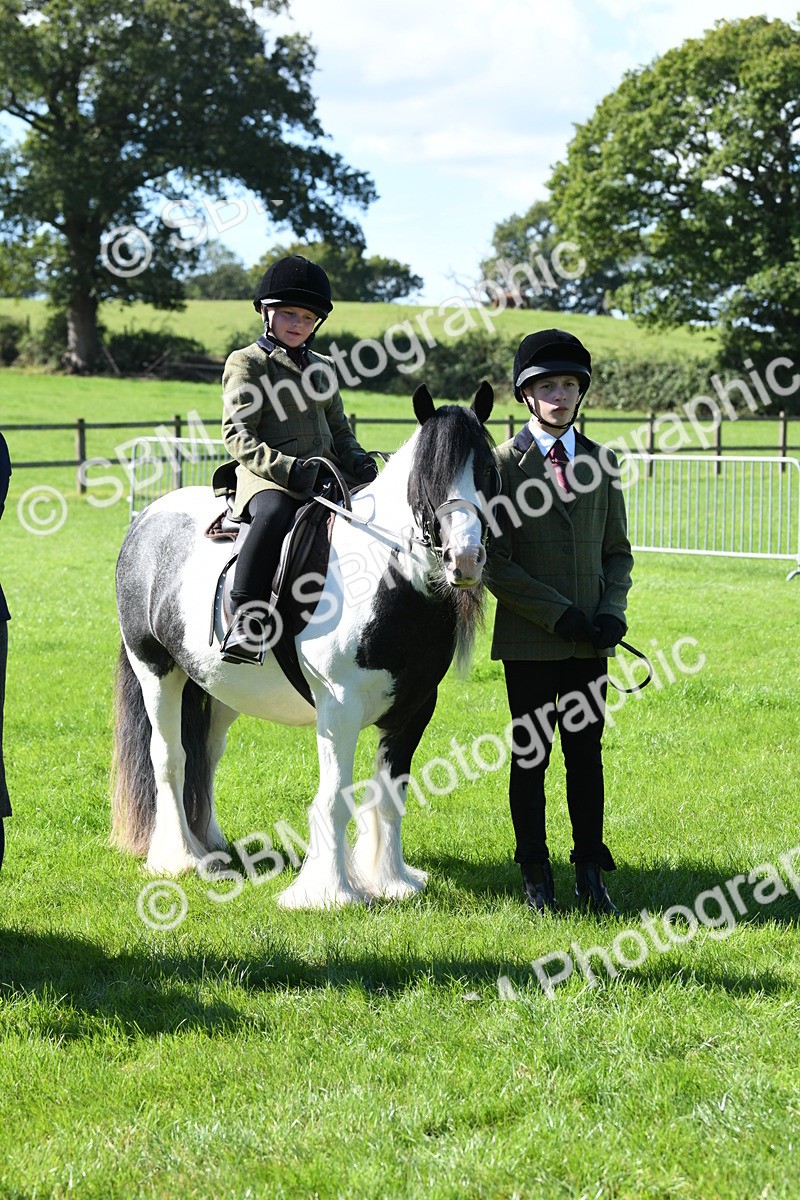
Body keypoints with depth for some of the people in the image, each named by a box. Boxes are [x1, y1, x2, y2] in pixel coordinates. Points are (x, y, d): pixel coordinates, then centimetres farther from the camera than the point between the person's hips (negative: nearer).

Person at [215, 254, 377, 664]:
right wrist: (286, 469, -23)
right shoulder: (247, 363, 2)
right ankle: (246, 620, -40)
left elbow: (340, 430, 26)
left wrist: (357, 462, 2)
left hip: (325, 474, 7)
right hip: (267, 477, -6)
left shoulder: (322, 368, 22)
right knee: (275, 512, -39)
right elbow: (238, 436, -8)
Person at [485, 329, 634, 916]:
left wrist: (612, 610, -6)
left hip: (590, 639, 3)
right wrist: (557, 613, -14)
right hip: (529, 638, -3)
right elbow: (496, 563, -8)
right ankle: (536, 875, 14)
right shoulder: (503, 462, -3)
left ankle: (591, 873, 16)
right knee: (532, 756, 4)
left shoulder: (601, 463, 9)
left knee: (586, 754, 8)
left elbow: (618, 550, 12)